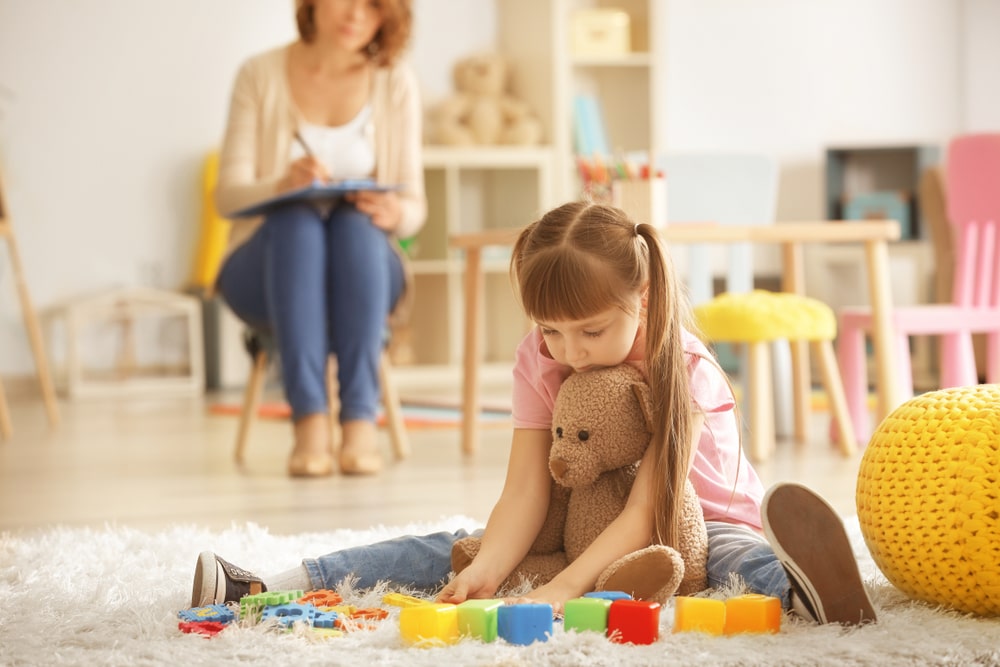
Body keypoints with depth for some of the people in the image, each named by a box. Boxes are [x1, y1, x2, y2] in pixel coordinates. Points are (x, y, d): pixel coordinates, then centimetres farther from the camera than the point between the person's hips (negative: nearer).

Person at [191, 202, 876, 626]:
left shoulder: (683, 370, -25)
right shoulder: (539, 361, -11)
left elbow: (648, 508, -32)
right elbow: (526, 492, -19)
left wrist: (567, 586, -45)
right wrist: (485, 571, -39)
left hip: (696, 520, -4)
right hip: (582, 520, 4)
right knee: (459, 550, -11)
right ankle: (277, 586, -21)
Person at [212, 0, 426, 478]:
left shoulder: (395, 84, 2)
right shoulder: (262, 75, -1)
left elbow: (414, 209, 1)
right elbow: (228, 196, -7)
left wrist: (394, 213, -24)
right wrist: (284, 184, -29)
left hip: (364, 270, 1)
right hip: (268, 270, -1)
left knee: (355, 221, -33)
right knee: (297, 219, -35)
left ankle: (360, 419, -41)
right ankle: (309, 420, -45)